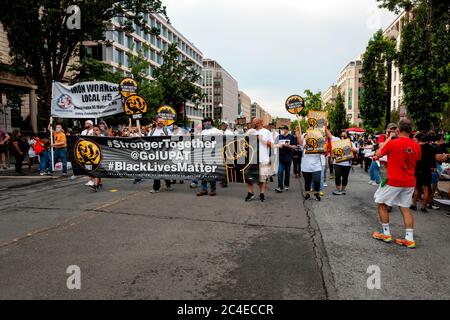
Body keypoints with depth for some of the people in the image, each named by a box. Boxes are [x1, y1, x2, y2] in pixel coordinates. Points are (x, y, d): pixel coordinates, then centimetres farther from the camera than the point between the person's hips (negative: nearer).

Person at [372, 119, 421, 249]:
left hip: (393, 181, -5)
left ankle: (386, 234, 15)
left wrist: (388, 139, 8)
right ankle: (409, 238, 11)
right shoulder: (416, 145, 1)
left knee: (381, 203, 12)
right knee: (405, 208, 13)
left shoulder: (392, 143, -15)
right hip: (409, 182, 5)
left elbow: (379, 154, 0)